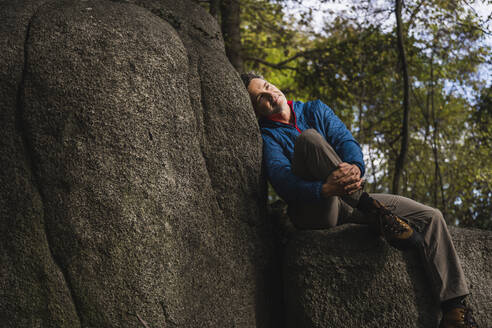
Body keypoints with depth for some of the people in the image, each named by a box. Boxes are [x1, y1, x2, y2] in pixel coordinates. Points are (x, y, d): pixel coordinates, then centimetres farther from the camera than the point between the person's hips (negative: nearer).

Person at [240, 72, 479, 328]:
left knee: (430, 217, -7)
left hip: (348, 205, 5)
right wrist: (325, 189, -37)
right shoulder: (267, 136, 1)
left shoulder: (315, 110, 16)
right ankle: (378, 217, -30)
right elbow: (282, 181, -17)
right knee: (308, 137, -28)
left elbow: (346, 141, 0)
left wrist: (354, 167, -25)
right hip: (313, 210, -5)